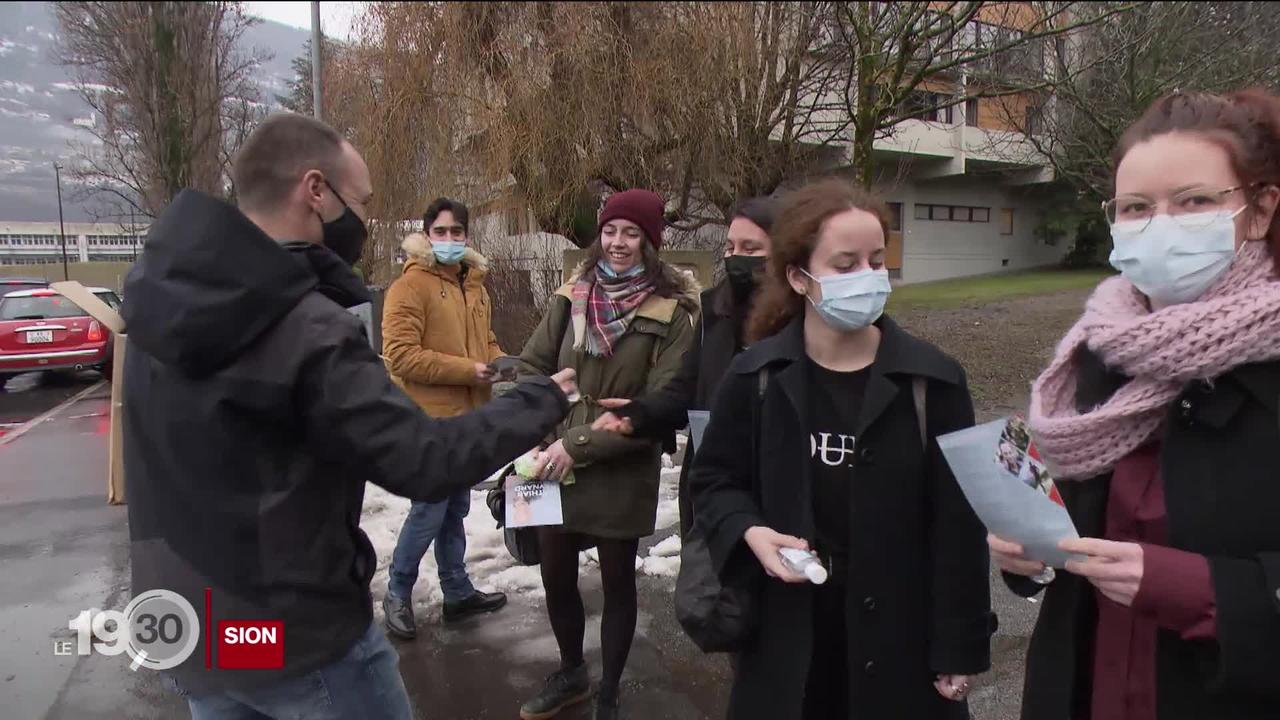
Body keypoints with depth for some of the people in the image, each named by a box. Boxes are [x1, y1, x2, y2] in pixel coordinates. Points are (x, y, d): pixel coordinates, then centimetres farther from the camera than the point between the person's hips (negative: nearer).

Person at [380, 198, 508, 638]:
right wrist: (466, 370, -21)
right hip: (431, 419, -8)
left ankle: (457, 591, 30)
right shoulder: (410, 285, -13)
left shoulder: (474, 284, 11)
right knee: (430, 510, -1)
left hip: (467, 416, 8)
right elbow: (400, 355, -20)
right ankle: (397, 594, 20)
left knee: (455, 508, 17)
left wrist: (500, 362, -1)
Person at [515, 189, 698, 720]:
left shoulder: (671, 311, -12)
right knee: (556, 576, 17)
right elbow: (532, 367, 4)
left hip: (623, 474, -4)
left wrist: (579, 444, -19)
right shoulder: (572, 296, 1)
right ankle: (570, 674, 45)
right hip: (555, 465, 4)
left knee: (617, 582, 13)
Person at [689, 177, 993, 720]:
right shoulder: (755, 378, -5)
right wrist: (749, 532, -14)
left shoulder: (932, 380, -8)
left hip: (899, 630, -1)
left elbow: (957, 524, -6)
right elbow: (714, 480, 6)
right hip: (787, 629, 1)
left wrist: (959, 644, -4)